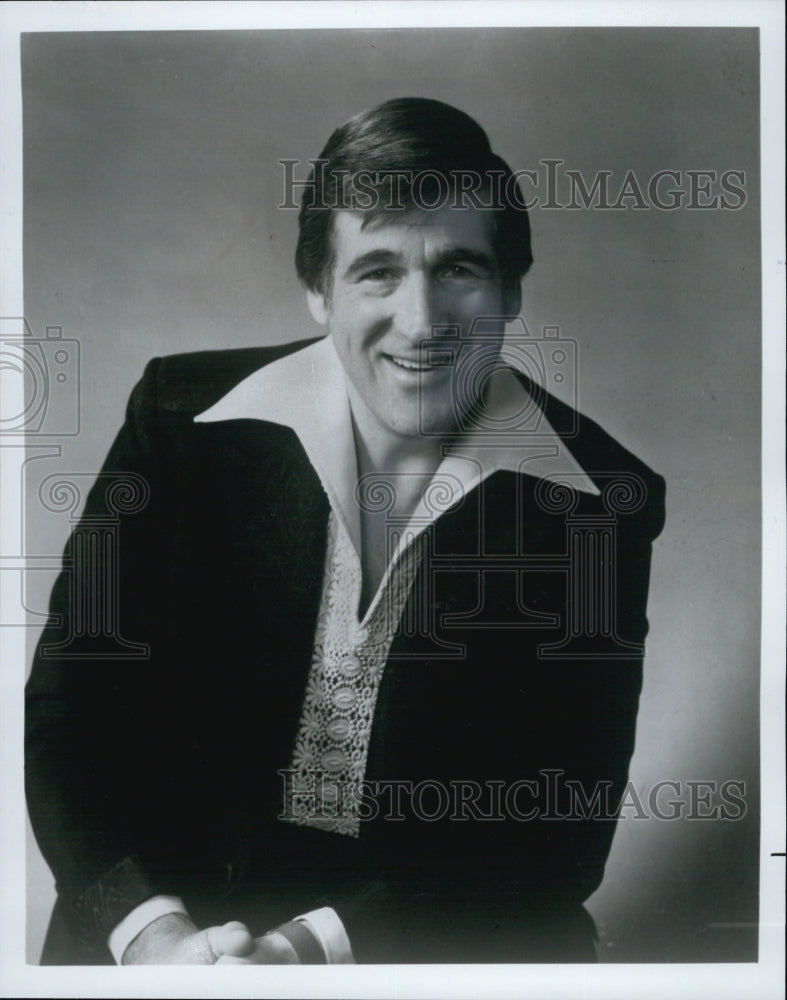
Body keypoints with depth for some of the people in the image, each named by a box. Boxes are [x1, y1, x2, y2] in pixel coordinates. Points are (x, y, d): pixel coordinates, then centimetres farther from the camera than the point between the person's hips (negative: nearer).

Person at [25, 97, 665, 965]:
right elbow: (71, 707, -4)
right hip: (177, 901, 0)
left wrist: (318, 945, -18)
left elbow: (561, 833, -7)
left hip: (441, 931, 1)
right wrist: (151, 932, -18)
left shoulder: (598, 500, -9)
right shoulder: (185, 421, -7)